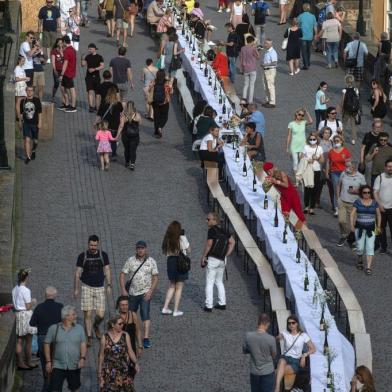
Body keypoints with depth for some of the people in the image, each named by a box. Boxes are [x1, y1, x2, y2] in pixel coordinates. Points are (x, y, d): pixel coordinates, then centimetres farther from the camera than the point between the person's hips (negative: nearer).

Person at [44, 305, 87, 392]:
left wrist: (83, 358, -16)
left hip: (74, 366, 2)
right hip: (58, 366, -2)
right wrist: (48, 361, -3)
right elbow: (47, 344, 1)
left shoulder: (79, 328, 1)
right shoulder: (53, 328, -3)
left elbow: (83, 345, -1)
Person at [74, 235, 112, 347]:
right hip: (86, 287, -1)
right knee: (88, 314, -6)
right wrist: (76, 289, -1)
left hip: (99, 288, 1)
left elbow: (107, 271, 6)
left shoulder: (103, 255, 3)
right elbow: (77, 273, 2)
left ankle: (96, 326, 30)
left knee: (100, 315, -4)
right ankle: (89, 337, 3)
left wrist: (109, 285, -3)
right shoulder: (82, 256, -2)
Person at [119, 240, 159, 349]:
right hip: (132, 293, 3)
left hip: (145, 293, -3)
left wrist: (150, 291, -13)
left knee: (145, 315, -16)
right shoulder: (130, 261, -1)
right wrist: (123, 290, -8)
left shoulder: (151, 261, -2)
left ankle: (146, 339, -19)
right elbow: (122, 275, 1)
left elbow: (155, 277, -1)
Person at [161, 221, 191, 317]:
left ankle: (165, 308, 15)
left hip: (170, 262, 4)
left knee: (172, 286, 19)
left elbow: (165, 252, 4)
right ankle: (176, 310, 7)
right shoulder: (182, 239, -11)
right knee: (179, 288, 5)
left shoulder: (167, 240, 0)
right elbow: (188, 251, -1)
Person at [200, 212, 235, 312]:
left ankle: (209, 306, -2)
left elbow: (209, 244, -22)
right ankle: (222, 303, 17)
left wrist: (203, 257, -13)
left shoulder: (212, 230, -14)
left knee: (209, 283, -1)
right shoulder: (223, 231, 9)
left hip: (212, 259, -7)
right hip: (222, 260, 7)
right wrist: (226, 255, 11)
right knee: (219, 282, 19)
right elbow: (232, 242, 12)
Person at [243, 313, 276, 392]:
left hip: (254, 372, 3)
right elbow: (274, 356, -5)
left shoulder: (248, 336, -12)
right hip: (268, 372, -3)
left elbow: (244, 351, 4)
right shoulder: (271, 339, -19)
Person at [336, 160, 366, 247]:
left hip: (353, 204, -3)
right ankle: (344, 236, 21)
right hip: (342, 202, 3)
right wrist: (338, 197, 5)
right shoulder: (343, 174, 2)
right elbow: (338, 185, 13)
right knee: (341, 220, -3)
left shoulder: (360, 177, -8)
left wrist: (356, 191, -20)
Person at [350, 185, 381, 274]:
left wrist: (378, 226, 7)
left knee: (370, 248, -8)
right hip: (360, 228, 0)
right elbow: (352, 214, -2)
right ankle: (360, 260, 34)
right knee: (360, 248, 5)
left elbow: (378, 215, 13)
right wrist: (352, 225, -12)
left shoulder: (374, 203, 4)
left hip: (371, 229, 0)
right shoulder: (357, 202, -1)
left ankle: (368, 267, -10)